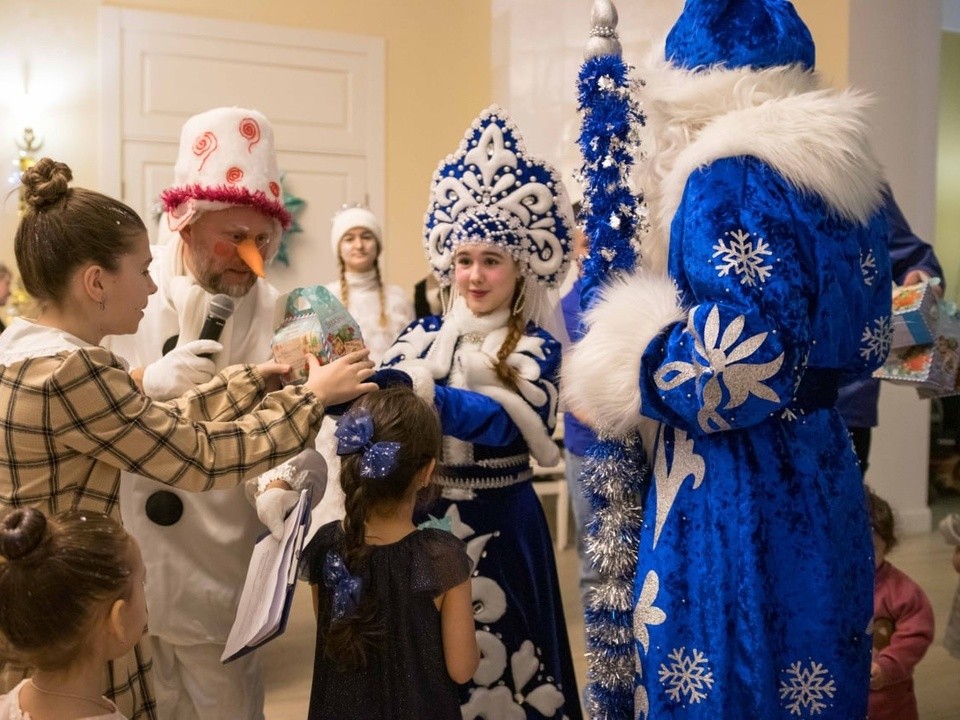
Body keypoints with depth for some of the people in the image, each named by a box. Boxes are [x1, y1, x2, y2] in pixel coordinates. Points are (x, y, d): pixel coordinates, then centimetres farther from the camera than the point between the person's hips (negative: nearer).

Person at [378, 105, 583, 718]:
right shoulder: (424, 334, 3)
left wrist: (426, 394, -33)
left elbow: (513, 423, -23)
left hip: (500, 524, -3)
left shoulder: (536, 348, -7)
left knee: (495, 658, 10)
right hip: (423, 515, 3)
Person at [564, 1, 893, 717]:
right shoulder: (846, 175, 8)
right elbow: (863, 342, 15)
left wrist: (621, 363, -10)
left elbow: (737, 369, -25)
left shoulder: (731, 180, -17)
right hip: (821, 469, 9)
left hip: (735, 488, -9)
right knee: (804, 661, 21)